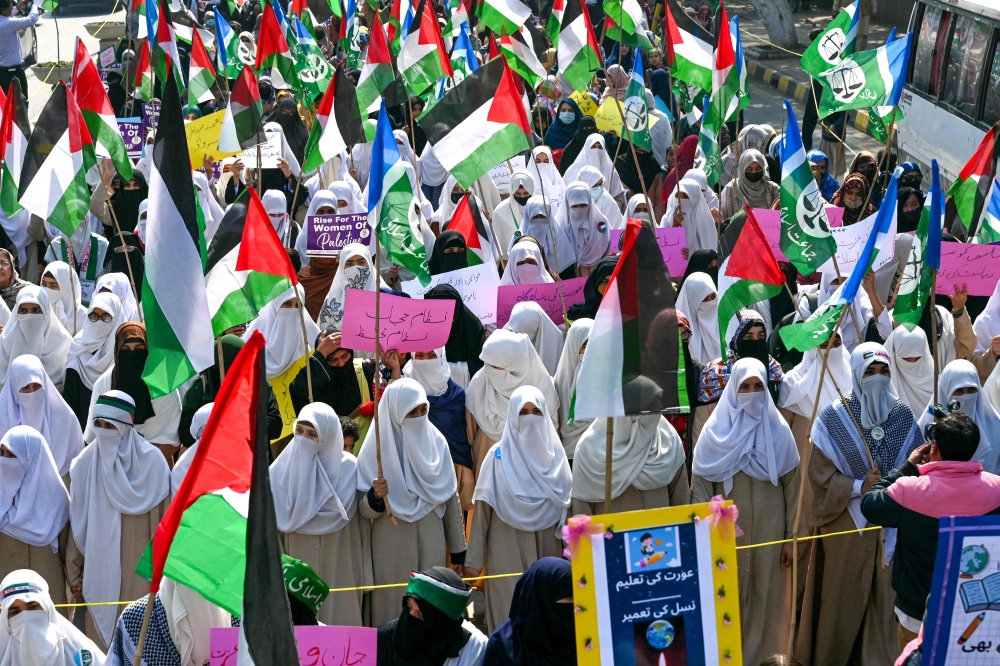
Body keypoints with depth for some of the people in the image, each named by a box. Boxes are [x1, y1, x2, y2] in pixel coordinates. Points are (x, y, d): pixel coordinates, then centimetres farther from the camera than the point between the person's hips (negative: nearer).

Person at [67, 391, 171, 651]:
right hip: (99, 565, 2)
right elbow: (78, 523, 6)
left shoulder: (151, 461, -4)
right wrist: (74, 573, 6)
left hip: (140, 567, -2)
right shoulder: (86, 463, 2)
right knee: (101, 626, 2)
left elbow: (164, 520, -2)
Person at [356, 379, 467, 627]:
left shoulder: (436, 442, 1)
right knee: (394, 609, 2)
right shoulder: (377, 448, -8)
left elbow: (451, 499, 8)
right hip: (392, 548, -2)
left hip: (431, 544, 3)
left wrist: (458, 549, 10)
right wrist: (375, 497, -29)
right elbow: (366, 511, -7)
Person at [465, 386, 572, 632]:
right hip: (507, 552, -3)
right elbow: (482, 509, -4)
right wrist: (474, 558, -8)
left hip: (547, 550, 3)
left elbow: (566, 506, 7)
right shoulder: (498, 456, -3)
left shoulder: (555, 455, 6)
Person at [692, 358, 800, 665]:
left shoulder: (779, 430, 2)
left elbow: (792, 487, 3)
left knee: (765, 598, 6)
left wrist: (791, 537, 1)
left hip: (769, 532, 1)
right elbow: (700, 486, -4)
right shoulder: (716, 430, -3)